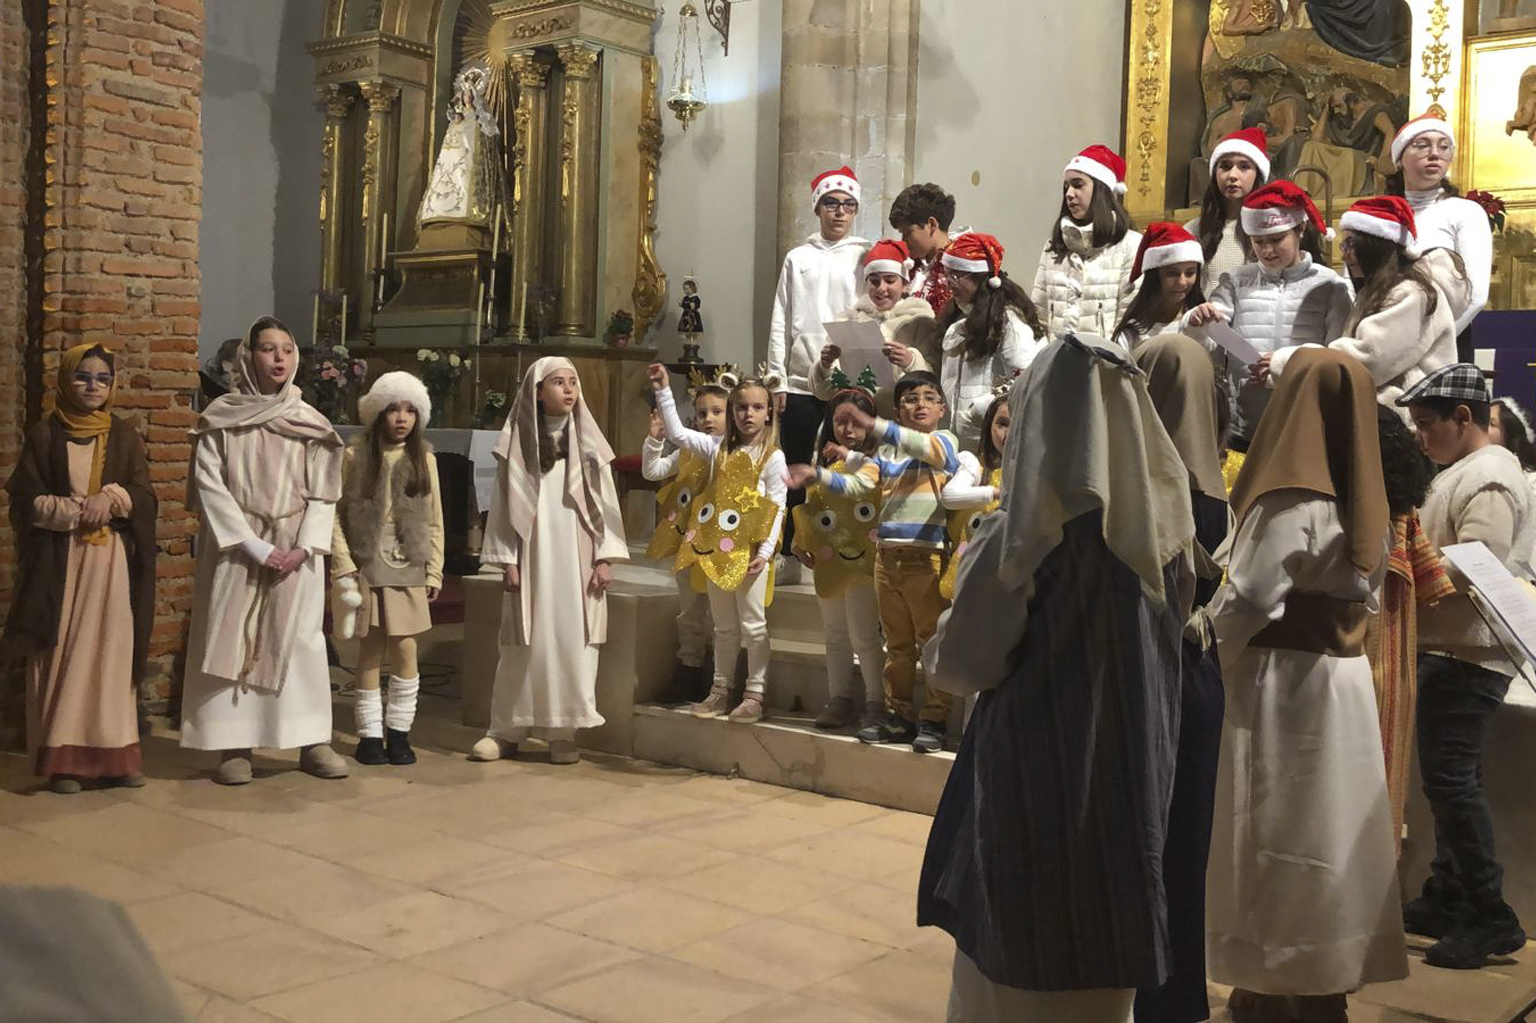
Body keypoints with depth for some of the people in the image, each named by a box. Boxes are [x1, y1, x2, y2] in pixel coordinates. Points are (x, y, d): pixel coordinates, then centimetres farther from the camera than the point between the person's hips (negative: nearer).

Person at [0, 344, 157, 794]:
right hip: (59, 561, -1)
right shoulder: (43, 436, 4)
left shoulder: (124, 435, 9)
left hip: (111, 561, 2)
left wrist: (113, 499, -16)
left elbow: (145, 498, 4)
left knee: (111, 654, 2)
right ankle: (62, 758, 3)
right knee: (62, 657, -2)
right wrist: (77, 510, -14)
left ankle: (114, 754, 6)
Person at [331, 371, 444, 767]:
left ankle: (398, 731, 10)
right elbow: (336, 514, -3)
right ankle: (370, 734, 13)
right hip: (366, 567, -2)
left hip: (408, 569, 2)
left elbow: (434, 521, 8)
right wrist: (343, 566, -10)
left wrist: (434, 571, 3)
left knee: (405, 651, -2)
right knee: (370, 652, 3)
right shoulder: (355, 456, -1)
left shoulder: (424, 459, 6)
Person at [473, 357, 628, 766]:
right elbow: (504, 505, 2)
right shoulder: (518, 442, 2)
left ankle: (563, 732, 7)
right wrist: (507, 560, -4)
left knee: (573, 641, 1)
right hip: (532, 556, -1)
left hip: (577, 558, 1)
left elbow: (605, 501, 5)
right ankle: (506, 730, 9)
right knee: (525, 644, 2)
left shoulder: (588, 442, 6)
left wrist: (606, 558, -2)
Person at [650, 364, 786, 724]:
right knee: (723, 626, 14)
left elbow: (777, 508, -7)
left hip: (750, 551, -5)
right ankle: (720, 690, 22)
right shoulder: (719, 448, 8)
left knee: (752, 625, 1)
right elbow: (677, 433, 6)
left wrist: (765, 551, -15)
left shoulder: (773, 457, -5)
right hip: (716, 548, 5)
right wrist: (663, 391, 0)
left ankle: (755, 695, 8)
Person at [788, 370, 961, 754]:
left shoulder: (944, 441, 0)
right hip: (887, 554, 6)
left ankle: (934, 720, 6)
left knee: (934, 641, -2)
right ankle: (899, 716, 22)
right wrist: (816, 475, -10)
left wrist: (872, 424, -33)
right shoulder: (886, 451, 16)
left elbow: (923, 446, -23)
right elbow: (857, 484, 5)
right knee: (897, 644, 13)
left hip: (927, 557, -6)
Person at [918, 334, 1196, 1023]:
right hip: (1131, 760, 6)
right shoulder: (1155, 518, -2)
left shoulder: (1027, 531, -18)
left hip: (1035, 766, -6)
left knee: (1017, 954, 11)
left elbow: (960, 662, -10)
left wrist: (937, 650, 11)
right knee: (1102, 939, 20)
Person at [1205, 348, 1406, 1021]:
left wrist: (1202, 656, -1)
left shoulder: (1291, 503, -18)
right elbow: (1363, 596, 13)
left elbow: (1244, 604, -17)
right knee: (1324, 831, 14)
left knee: (1277, 839, 2)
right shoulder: (1364, 503, 5)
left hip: (1282, 683, -7)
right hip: (1343, 677, 7)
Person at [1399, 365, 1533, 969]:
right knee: (1452, 778, 14)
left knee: (1449, 778, -10)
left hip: (1468, 656, -11)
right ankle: (1446, 900, 23)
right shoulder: (1463, 471, 16)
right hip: (1450, 649, 11)